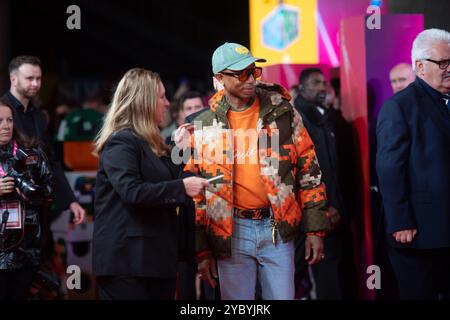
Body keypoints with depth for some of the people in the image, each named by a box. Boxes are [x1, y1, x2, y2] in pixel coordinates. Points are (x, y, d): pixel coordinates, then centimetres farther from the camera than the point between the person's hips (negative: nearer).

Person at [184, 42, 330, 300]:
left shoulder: (283, 112, 3)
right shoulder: (205, 127, 4)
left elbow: (309, 171, 5)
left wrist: (316, 230, 0)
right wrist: (201, 249, 3)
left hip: (277, 229, 0)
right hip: (231, 233, 0)